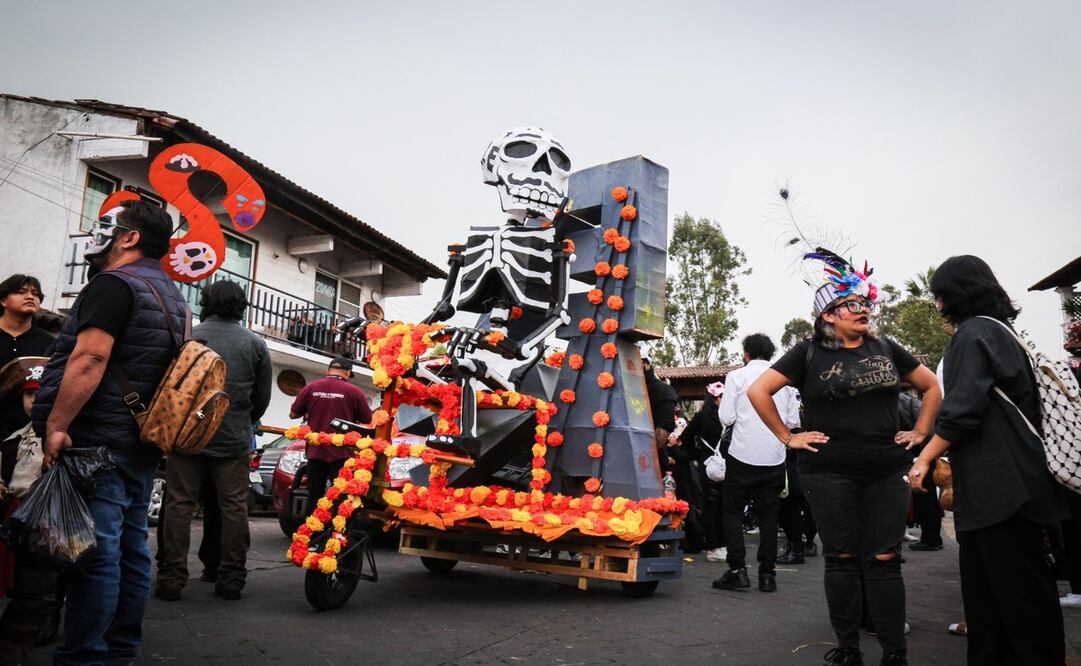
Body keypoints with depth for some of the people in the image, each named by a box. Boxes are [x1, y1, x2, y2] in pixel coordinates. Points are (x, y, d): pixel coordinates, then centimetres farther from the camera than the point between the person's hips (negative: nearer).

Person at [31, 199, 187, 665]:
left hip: (98, 440, -9)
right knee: (128, 548, 11)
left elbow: (89, 359, -21)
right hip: (142, 445, 9)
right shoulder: (172, 298, 19)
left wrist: (56, 426, -20)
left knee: (93, 552, -7)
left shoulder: (114, 284, -10)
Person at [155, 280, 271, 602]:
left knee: (179, 505, 5)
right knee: (234, 508, 5)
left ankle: (171, 578, 6)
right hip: (234, 440, 1)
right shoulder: (255, 344, 4)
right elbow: (262, 397, 8)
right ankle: (231, 579, 8)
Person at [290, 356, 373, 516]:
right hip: (342, 454, -3)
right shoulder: (353, 392, -7)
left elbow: (293, 414, 12)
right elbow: (368, 422, 1)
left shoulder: (311, 388, 0)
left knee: (314, 498, 13)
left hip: (315, 453, 3)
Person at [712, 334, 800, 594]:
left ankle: (737, 570, 0)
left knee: (733, 511, 7)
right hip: (775, 456, 3)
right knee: (768, 513, 10)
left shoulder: (736, 376, -4)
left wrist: (722, 404, 12)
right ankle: (767, 574, 12)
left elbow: (726, 418, -8)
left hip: (743, 454, -3)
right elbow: (793, 421, 6)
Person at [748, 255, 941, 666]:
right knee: (842, 559, 4)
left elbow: (931, 386, 20)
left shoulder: (886, 349, 10)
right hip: (829, 473, -3)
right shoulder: (809, 353, -2)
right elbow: (758, 391, -4)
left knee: (884, 560, 3)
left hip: (888, 470, 3)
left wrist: (919, 432, 11)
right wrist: (787, 437, -4)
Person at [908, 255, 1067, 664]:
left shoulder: (974, 333, -11)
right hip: (1009, 479, 10)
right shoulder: (998, 330, 18)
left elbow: (961, 410, -20)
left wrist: (925, 459, -11)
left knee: (1018, 588, -3)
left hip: (1000, 482, -10)